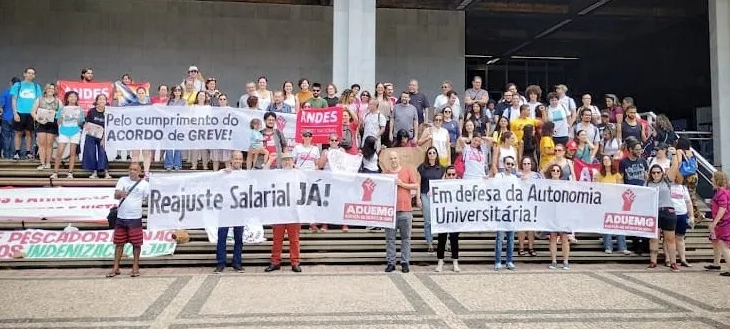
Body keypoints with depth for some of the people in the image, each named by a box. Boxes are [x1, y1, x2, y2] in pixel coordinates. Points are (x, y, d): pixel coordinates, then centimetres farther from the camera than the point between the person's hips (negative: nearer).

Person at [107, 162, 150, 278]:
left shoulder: (144, 184, 1)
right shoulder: (122, 180, 6)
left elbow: (146, 199, 10)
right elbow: (115, 195, -4)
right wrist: (120, 194, -26)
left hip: (135, 218, -2)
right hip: (121, 217, 2)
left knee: (136, 243, 1)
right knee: (119, 243, 8)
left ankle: (135, 267, 15)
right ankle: (116, 268, 17)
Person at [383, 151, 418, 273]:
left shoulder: (408, 171, 6)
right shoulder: (385, 172, 10)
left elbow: (416, 186, 2)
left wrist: (402, 184, -8)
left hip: (405, 209, -1)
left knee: (406, 238, 3)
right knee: (390, 238, 3)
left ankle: (405, 262, 9)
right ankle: (391, 262, 8)